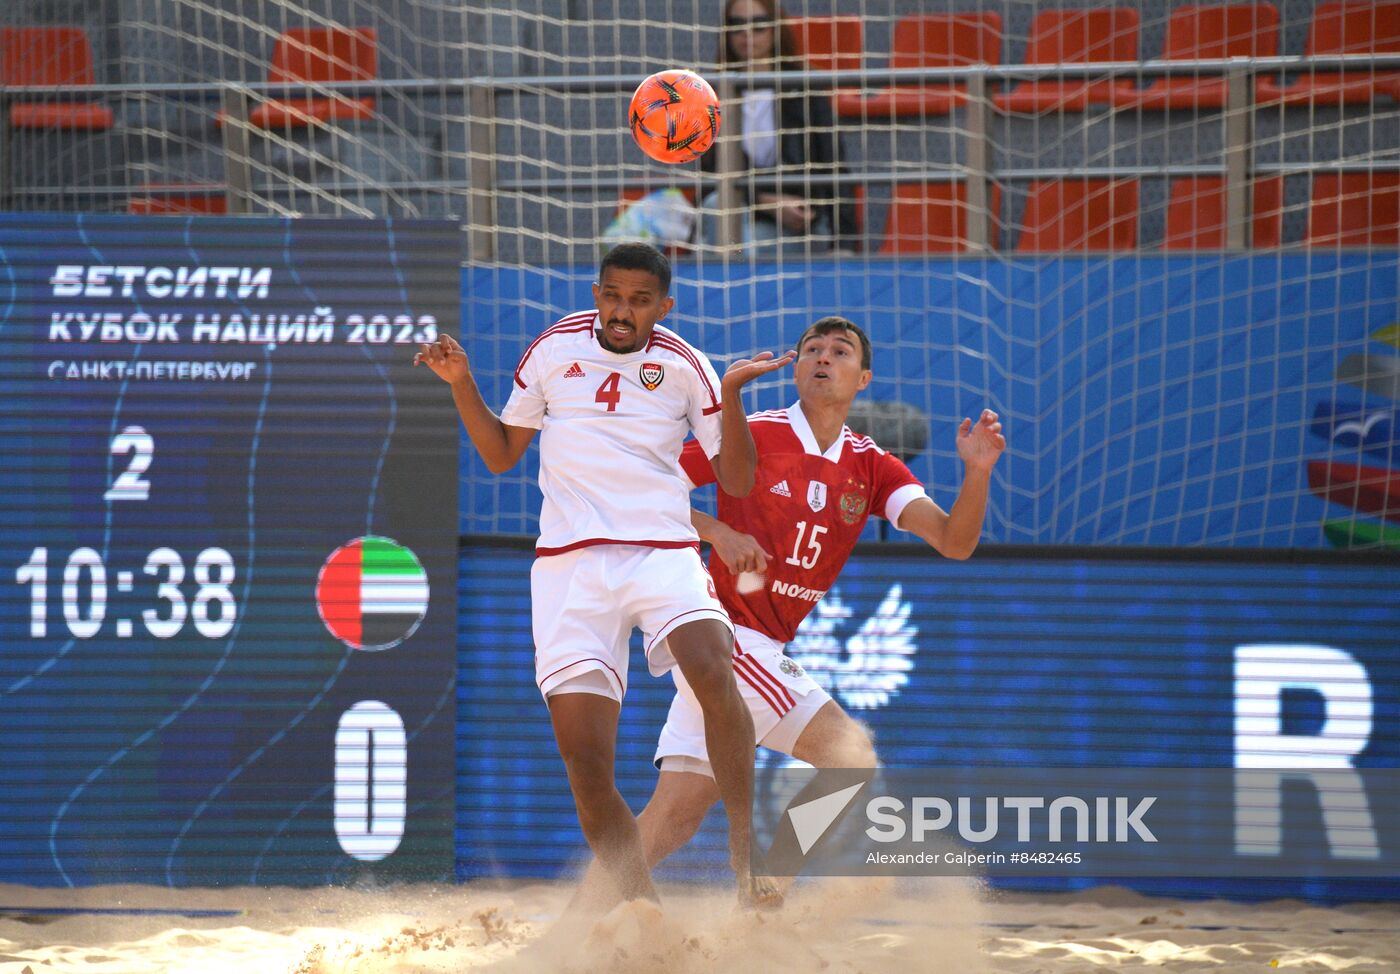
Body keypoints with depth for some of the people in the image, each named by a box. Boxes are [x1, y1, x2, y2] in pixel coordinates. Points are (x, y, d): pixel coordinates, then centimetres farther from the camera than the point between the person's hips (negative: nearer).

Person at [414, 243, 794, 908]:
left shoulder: (683, 366, 7)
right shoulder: (553, 350, 11)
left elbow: (737, 482, 6)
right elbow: (500, 455, 21)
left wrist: (731, 394, -8)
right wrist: (461, 384, 7)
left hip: (663, 549, -2)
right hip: (570, 563, 2)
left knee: (713, 672, -32)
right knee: (585, 763, -10)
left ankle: (746, 856, -27)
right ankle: (642, 907, 0)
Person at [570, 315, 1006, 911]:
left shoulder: (873, 468, 9)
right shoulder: (752, 436, -5)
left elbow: (954, 542, -2)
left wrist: (976, 471, -20)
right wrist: (718, 532, -18)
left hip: (765, 653, 6)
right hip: (725, 631, -6)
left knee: (677, 809, 2)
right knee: (850, 751, -18)